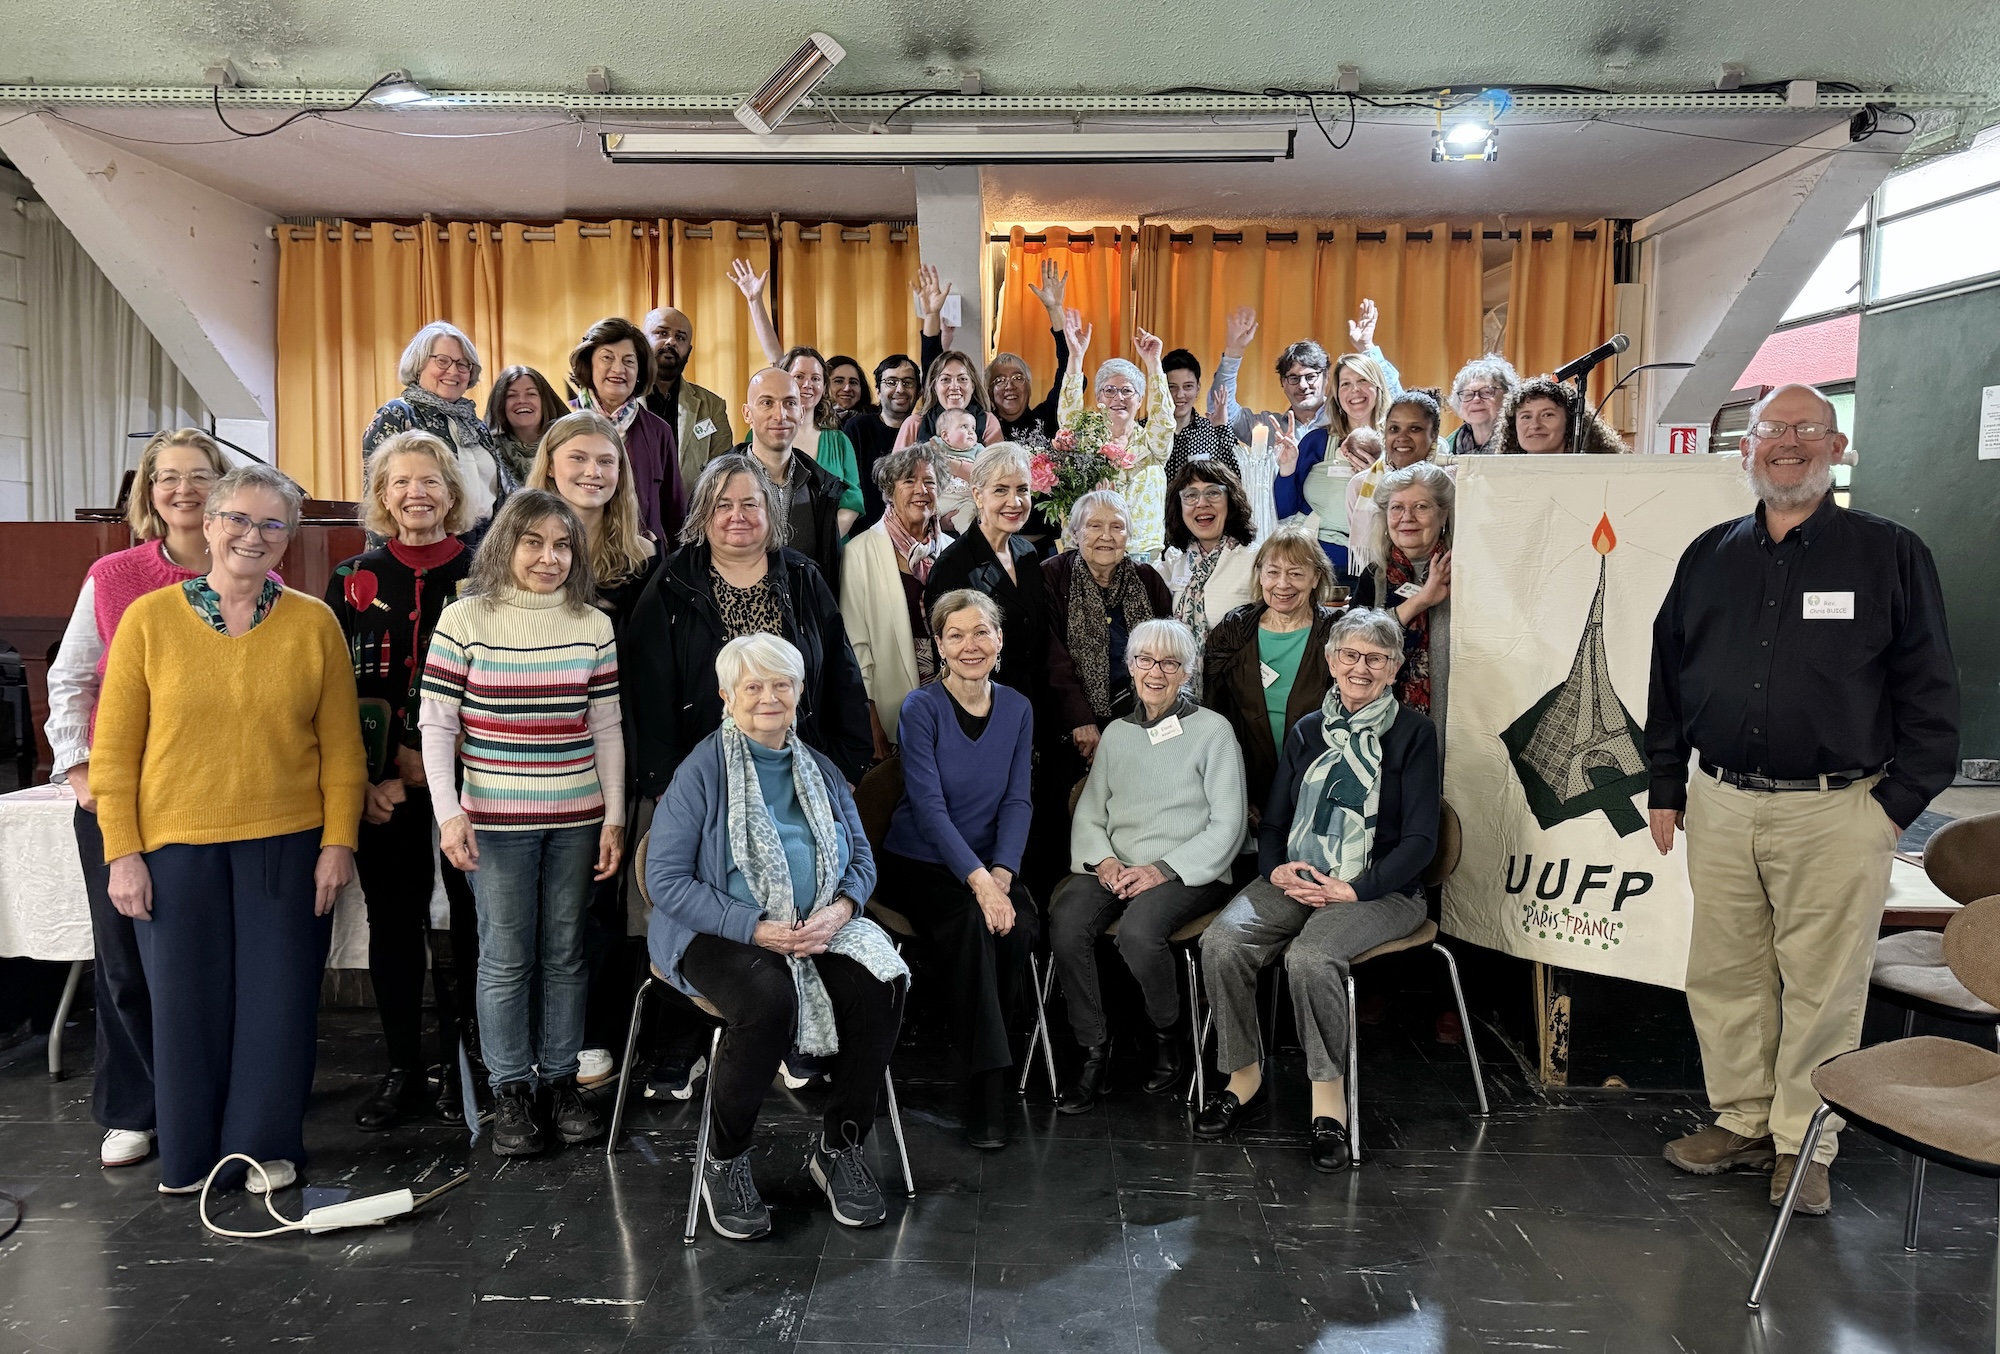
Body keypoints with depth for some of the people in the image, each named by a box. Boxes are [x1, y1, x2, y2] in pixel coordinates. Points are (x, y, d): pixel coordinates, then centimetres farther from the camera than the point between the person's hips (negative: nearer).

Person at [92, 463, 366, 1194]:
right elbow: (114, 750, 1)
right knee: (186, 999, 10)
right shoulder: (149, 619, 0)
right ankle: (191, 1152, 29)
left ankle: (263, 1145, 26)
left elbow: (342, 746, 1)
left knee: (278, 998, 7)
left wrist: (338, 842, -4)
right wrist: (123, 852, -3)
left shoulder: (314, 622, 0)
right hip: (176, 845, 0)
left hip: (288, 845, 0)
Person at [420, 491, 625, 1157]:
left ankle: (561, 1079, 22)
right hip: (496, 817, -2)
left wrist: (615, 815, 4)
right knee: (507, 957, 3)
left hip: (576, 817, 2)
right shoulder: (464, 618, -2)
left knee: (565, 952, 9)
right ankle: (510, 1091, 16)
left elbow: (606, 728, 7)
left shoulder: (593, 625, 4)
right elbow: (436, 723, -2)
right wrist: (448, 810, -9)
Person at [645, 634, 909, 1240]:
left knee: (881, 987, -23)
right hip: (721, 934, -5)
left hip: (820, 927, 5)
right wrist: (756, 928, -20)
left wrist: (840, 910, -11)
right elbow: (666, 879, -11)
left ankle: (839, 1147, -1)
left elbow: (862, 860, 12)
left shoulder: (820, 769, 10)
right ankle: (724, 1163, -11)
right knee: (769, 1000, -35)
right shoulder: (702, 769, -6)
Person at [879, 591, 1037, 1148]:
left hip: (990, 864, 4)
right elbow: (930, 807, -17)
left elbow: (1018, 800, 0)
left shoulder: (1017, 709, 3)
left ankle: (976, 1055, -7)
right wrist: (978, 880, -26)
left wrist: (1001, 873, -17)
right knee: (973, 925, -31)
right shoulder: (920, 708, -10)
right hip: (920, 863, -3)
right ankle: (986, 1090, -23)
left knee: (1021, 925, -27)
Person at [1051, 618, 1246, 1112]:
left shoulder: (1212, 730, 1)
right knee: (1065, 922, -26)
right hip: (1115, 867, 4)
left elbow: (1227, 825, -4)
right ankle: (1095, 1053, -10)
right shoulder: (1116, 732, 17)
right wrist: (1103, 859, -6)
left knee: (1138, 930, -34)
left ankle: (1169, 1034, -3)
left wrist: (1165, 869, -14)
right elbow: (1088, 813, 15)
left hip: (1189, 872, -4)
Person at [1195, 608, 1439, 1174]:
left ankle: (1328, 1098, -15)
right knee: (1221, 943, -23)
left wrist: (1355, 890, -15)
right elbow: (1272, 821, 16)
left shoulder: (1412, 733, 1)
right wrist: (1275, 870, -6)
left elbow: (1420, 840, -5)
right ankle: (1244, 1078, -4)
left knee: (1310, 957, -34)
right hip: (1294, 880, 4)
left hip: (1379, 889, -4)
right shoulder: (1306, 732, 14)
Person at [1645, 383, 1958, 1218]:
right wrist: (1664, 787, 12)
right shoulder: (1709, 557, 11)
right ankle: (1741, 1121, 26)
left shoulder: (1889, 554, 1)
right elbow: (1668, 675, 14)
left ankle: (1803, 1143, 19)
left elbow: (1930, 689, 1)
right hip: (1720, 805, 4)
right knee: (1723, 975, 10)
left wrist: (1900, 800, -5)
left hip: (1835, 812, -3)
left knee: (1822, 985, 4)